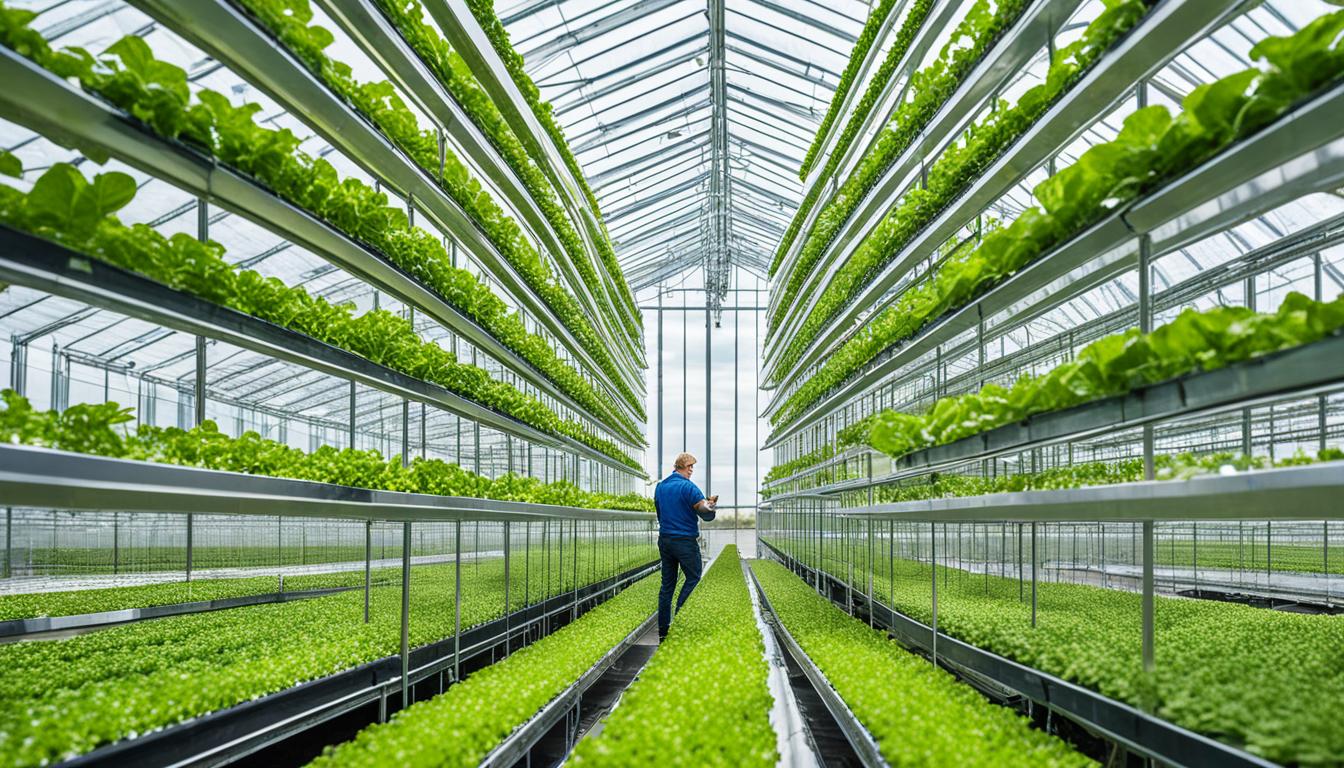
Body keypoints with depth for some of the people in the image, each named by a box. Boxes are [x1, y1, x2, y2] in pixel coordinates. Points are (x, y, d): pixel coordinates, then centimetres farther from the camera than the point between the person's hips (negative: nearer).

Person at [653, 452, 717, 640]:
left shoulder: (660, 487, 9)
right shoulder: (688, 487, -13)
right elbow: (707, 514, -16)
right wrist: (711, 503, 0)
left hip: (664, 540, 7)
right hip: (685, 542, -7)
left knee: (667, 584, 10)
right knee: (693, 579, 5)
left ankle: (663, 630, 11)